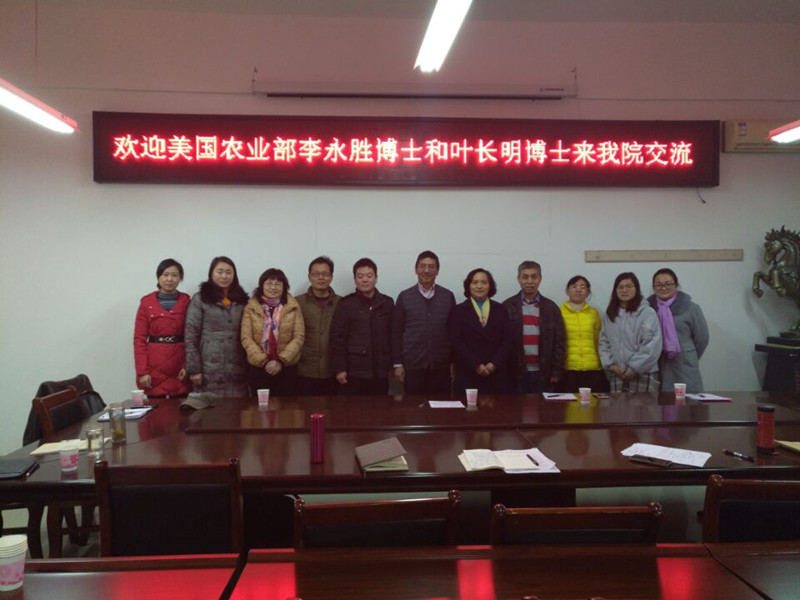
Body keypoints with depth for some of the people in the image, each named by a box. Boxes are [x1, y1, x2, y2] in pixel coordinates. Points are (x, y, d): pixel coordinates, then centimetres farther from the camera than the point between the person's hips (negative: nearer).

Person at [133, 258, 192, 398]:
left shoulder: (186, 302, 4)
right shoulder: (147, 303, 2)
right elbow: (139, 339, 0)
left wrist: (188, 365, -7)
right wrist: (142, 371, -7)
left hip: (180, 368, 1)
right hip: (154, 370, 0)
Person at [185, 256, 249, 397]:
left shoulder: (242, 299, 12)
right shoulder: (200, 299, 1)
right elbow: (191, 336, -2)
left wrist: (250, 365, 4)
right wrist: (194, 369, -8)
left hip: (238, 371, 3)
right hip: (210, 371, -3)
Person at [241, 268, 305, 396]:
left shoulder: (293, 307, 1)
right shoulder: (251, 307, 1)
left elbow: (299, 337, -3)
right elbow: (246, 338, -4)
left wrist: (281, 361, -13)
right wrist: (264, 361, -13)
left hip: (286, 367, 0)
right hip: (258, 367, 0)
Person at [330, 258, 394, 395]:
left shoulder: (388, 303, 8)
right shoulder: (345, 304, -1)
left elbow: (393, 336, 10)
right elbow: (337, 338, -3)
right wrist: (339, 369, -8)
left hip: (380, 373, 3)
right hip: (353, 373, -2)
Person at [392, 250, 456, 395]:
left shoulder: (448, 296, 6)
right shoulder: (404, 296, 2)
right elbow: (396, 332, 2)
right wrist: (397, 363, -2)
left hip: (441, 365, 1)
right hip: (412, 365, -1)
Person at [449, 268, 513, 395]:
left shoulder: (500, 309, 12)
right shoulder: (458, 310, 5)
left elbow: (508, 340, 5)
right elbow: (456, 342, -3)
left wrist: (494, 364, -8)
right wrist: (476, 365, -11)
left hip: (497, 375, 2)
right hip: (467, 375, -2)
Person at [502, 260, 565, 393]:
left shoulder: (551, 307, 7)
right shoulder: (508, 307, 2)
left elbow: (559, 341, 6)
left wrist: (557, 371, -1)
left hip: (543, 373, 1)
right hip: (516, 373, -1)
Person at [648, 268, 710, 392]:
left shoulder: (690, 308, -2)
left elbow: (702, 338, 5)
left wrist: (688, 357, 12)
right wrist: (659, 358, 7)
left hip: (684, 369, -1)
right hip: (657, 369, 1)